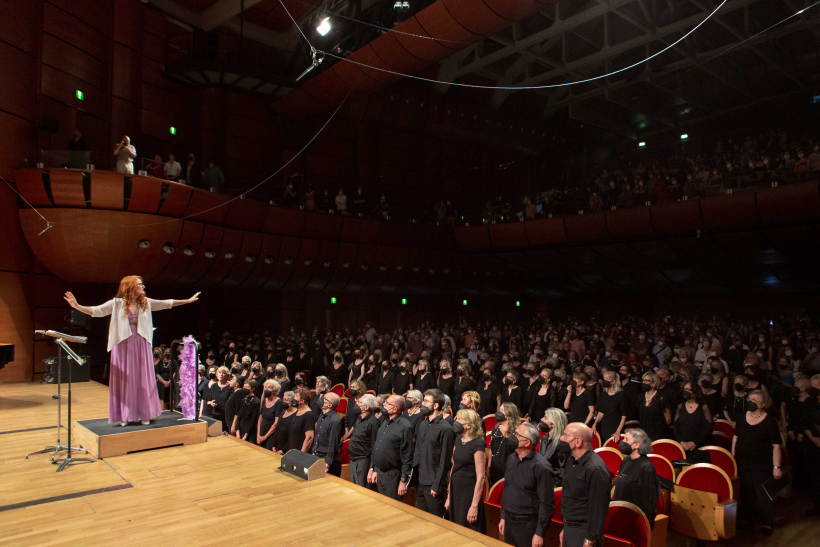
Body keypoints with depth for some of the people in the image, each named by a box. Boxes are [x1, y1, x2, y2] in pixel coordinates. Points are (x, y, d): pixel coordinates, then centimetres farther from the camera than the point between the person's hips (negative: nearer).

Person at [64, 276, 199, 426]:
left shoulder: (146, 302, 5)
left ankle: (144, 414, 17)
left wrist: (188, 300, 13)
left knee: (143, 380, 7)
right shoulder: (117, 303, -4)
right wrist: (77, 306, -24)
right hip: (123, 346, -3)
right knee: (124, 381, 5)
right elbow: (96, 311, -10)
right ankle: (125, 416, 14)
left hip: (141, 346, 3)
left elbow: (168, 303, 11)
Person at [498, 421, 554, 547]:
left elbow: (547, 503, -15)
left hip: (528, 524, -6)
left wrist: (539, 533, -13)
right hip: (509, 520, 6)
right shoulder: (511, 459, 3)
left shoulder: (541, 467, -18)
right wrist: (503, 517, 14)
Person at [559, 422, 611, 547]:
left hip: (583, 532, -8)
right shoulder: (571, 461, 5)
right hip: (569, 528, 8)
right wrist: (565, 528, 17)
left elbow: (598, 509, -21)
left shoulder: (595, 469, -23)